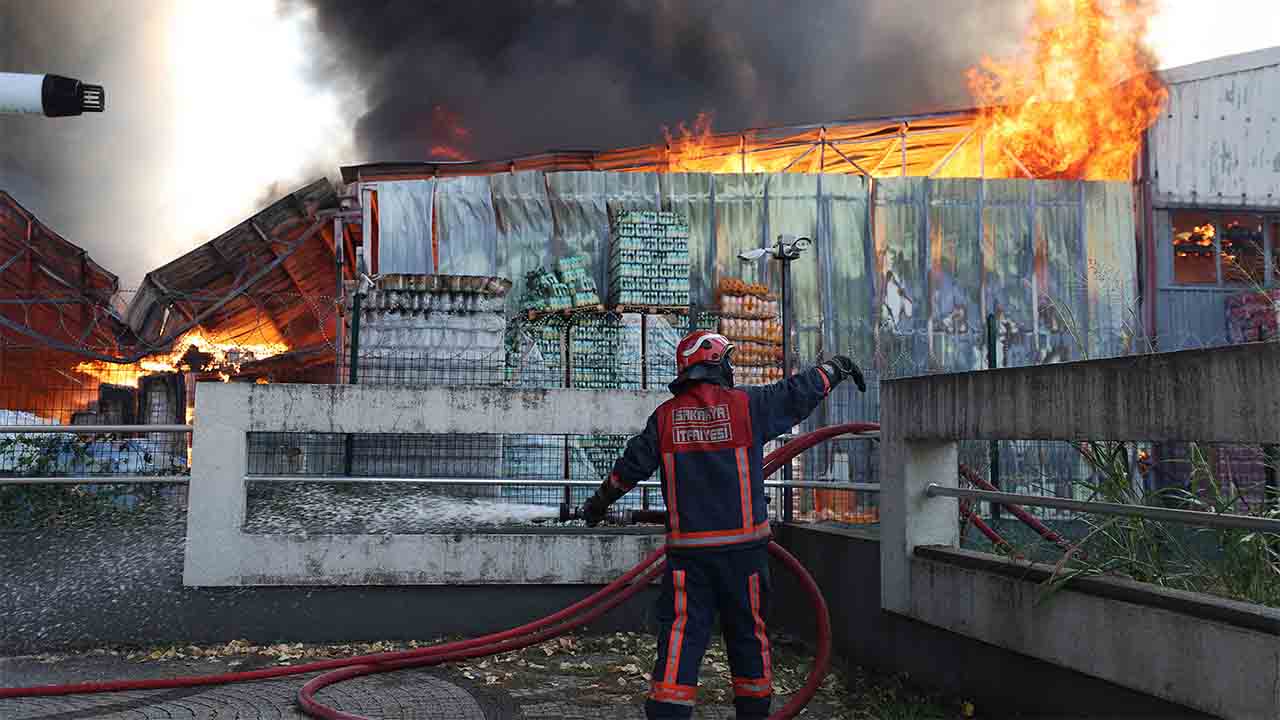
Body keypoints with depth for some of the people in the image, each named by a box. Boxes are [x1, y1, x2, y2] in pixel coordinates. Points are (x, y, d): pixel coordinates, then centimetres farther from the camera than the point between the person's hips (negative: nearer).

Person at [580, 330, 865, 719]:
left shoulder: (665, 416, 2)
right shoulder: (747, 405, -4)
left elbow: (631, 465, 9)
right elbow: (799, 392, 8)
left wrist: (600, 501, 25)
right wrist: (837, 367, 26)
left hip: (687, 549, 1)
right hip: (742, 545, -1)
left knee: (680, 633, 0)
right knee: (747, 632, 13)